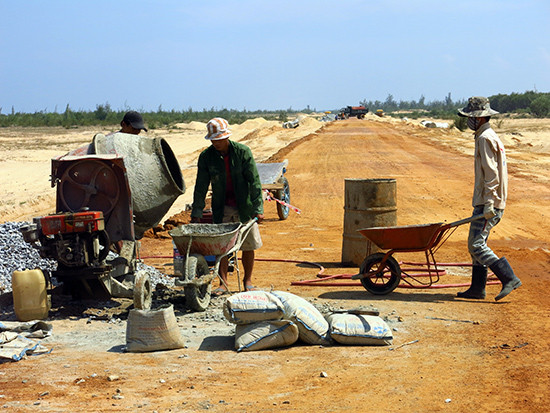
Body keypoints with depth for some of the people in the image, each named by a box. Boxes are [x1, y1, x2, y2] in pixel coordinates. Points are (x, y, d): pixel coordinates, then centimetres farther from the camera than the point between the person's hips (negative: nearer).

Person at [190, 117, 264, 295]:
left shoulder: (242, 152, -10)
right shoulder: (206, 156, -5)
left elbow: (254, 181, -10)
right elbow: (201, 185, 0)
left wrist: (258, 208, -14)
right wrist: (196, 212, -2)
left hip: (245, 207, -1)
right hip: (222, 208, 1)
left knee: (248, 245, 5)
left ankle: (247, 280, 20)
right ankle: (223, 283, 8)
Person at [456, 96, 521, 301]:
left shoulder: (486, 138, -13)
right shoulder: (488, 136, 20)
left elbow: (491, 174, -20)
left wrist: (489, 204, -23)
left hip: (488, 203, -10)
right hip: (484, 202, 10)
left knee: (477, 245, -13)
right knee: (475, 244, 12)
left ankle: (509, 278, -10)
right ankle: (477, 288, 16)